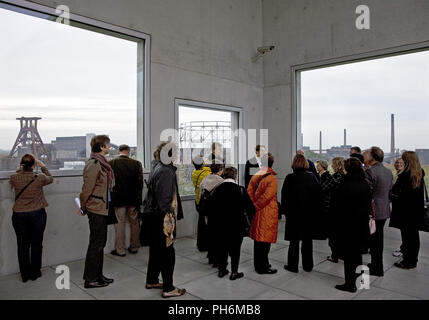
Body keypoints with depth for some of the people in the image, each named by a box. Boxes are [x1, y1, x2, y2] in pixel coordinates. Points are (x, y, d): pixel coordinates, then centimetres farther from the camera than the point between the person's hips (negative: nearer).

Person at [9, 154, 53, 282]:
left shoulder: (14, 178, -9)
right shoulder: (40, 178, -12)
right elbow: (50, 178, 11)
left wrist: (20, 169, 16)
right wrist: (43, 166, 16)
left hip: (19, 215, 1)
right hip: (37, 214, -1)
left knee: (22, 245, 12)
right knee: (36, 244, 10)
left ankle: (25, 274, 22)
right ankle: (35, 273, 21)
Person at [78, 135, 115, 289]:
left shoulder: (101, 163, 12)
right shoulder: (93, 164, -18)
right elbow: (87, 188, -16)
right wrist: (83, 208, -8)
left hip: (102, 208, 9)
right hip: (96, 209, -9)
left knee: (100, 243, 16)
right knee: (96, 244, 1)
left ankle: (98, 276, 28)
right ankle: (90, 279, 14)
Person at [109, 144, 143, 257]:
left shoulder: (111, 163, -7)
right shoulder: (137, 164, -6)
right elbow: (140, 183, -5)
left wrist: (110, 198, 8)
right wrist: (138, 199, 2)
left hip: (118, 199, -1)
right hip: (133, 199, 1)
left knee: (120, 224, 8)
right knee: (134, 223, 13)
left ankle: (120, 250, 14)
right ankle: (134, 247, 24)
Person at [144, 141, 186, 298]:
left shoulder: (159, 168, 10)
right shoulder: (166, 172, -20)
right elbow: (164, 199, -23)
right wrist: (169, 219, -18)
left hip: (155, 218, 10)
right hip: (162, 220, -10)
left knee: (156, 250, 21)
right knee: (167, 253, 1)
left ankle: (152, 280, 35)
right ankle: (168, 288, 12)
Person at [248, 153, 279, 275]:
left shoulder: (254, 176, 6)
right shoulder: (272, 179, -14)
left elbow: (249, 193, 5)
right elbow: (266, 196, -19)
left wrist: (253, 207, 7)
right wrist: (255, 207, -8)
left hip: (257, 213, 7)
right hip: (267, 214, -7)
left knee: (257, 239, 15)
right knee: (265, 241, 1)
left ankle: (258, 265, 28)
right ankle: (263, 267, 10)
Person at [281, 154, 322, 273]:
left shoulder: (290, 178, -12)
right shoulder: (312, 176, -4)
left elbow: (285, 196, -10)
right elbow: (319, 193, -1)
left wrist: (284, 210, 0)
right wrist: (316, 210, 8)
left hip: (294, 213, -3)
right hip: (310, 213, 3)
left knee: (294, 240, 8)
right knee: (307, 239, 14)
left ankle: (293, 265, 16)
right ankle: (308, 265, 24)